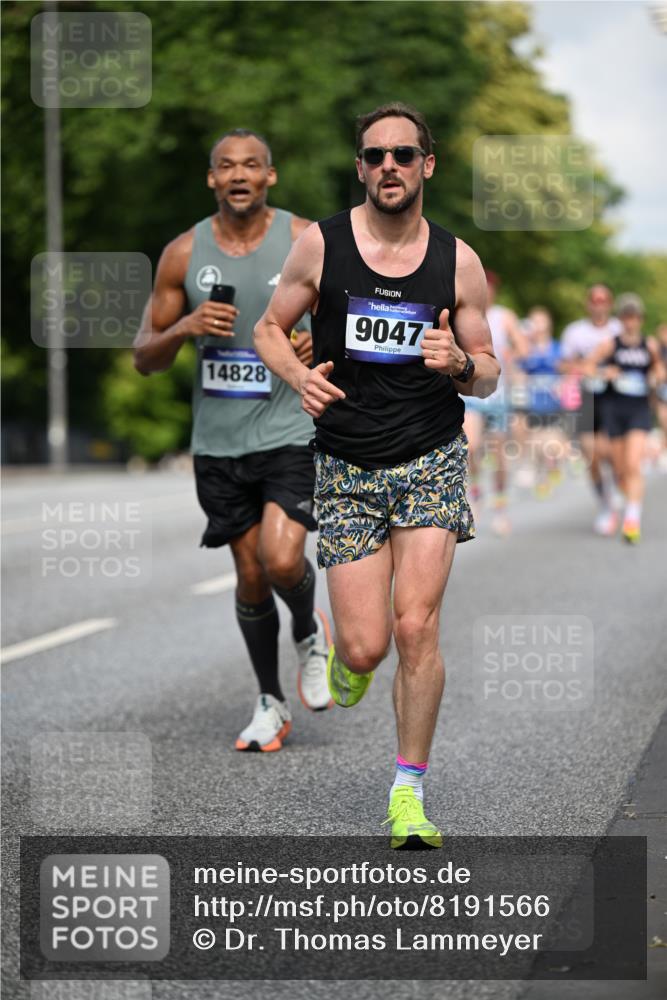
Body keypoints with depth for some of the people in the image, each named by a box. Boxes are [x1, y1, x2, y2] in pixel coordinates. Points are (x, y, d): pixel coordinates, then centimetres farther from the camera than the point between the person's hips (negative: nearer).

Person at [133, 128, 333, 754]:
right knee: (250, 577, 7)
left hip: (290, 429, -2)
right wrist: (184, 328, -15)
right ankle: (270, 702, 26)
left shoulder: (306, 243, -4)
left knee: (281, 560, -19)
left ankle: (309, 633, 15)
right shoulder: (184, 254, 1)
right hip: (218, 438, 2)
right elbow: (144, 358, 5)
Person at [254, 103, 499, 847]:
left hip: (431, 461, 0)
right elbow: (269, 328, 10)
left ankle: (409, 792, 1)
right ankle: (345, 655, 35)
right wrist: (298, 376, -11)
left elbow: (488, 373, 8)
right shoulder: (320, 245, -2)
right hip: (346, 468, 0)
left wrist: (461, 365, -15)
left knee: (416, 628, -13)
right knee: (366, 646, -5)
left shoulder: (458, 261, 1)